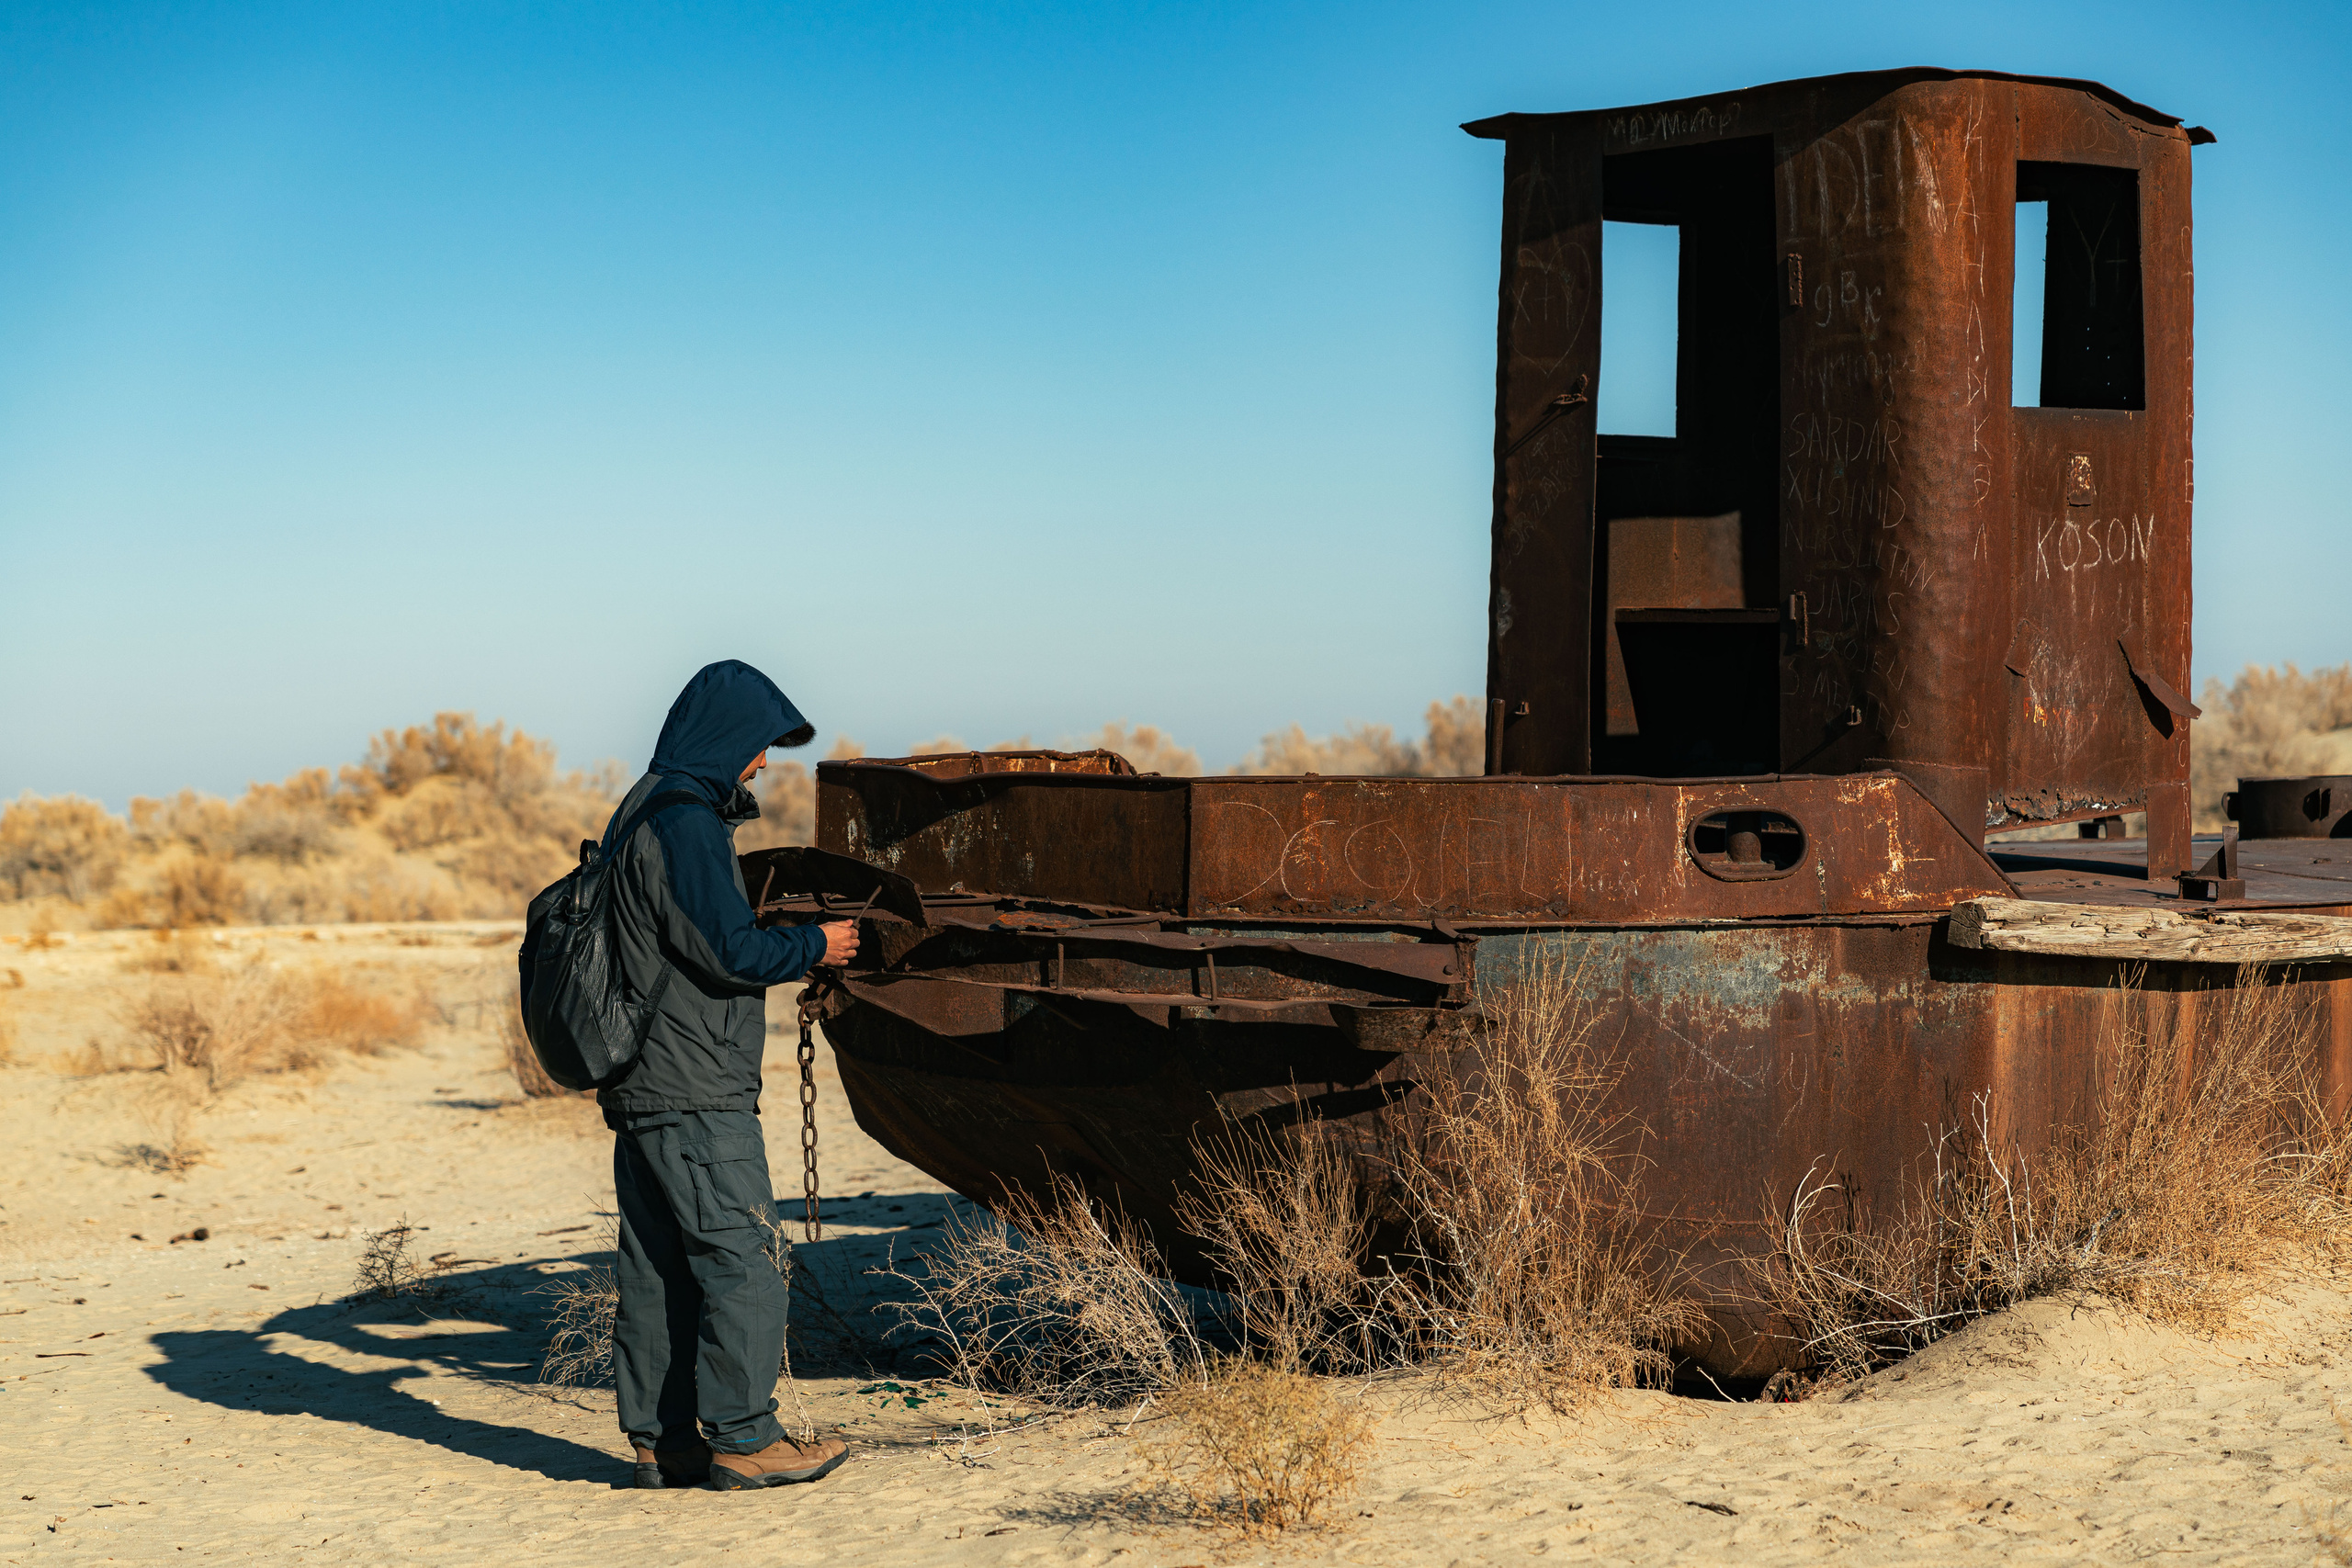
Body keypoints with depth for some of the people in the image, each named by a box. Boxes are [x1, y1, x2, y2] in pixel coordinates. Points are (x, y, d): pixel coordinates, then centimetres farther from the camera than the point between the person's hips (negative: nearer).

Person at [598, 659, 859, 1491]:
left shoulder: (641, 815, 18)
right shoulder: (685, 824, -15)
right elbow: (732, 951, -18)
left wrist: (787, 949, 18)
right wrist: (816, 945, -3)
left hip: (641, 1089, 10)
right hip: (696, 1094, -10)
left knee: (657, 1266, 11)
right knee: (738, 1258, -5)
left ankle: (662, 1440, 15)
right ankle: (742, 1438, -3)